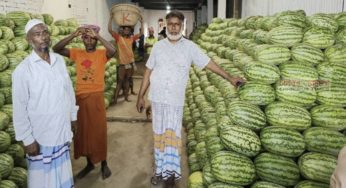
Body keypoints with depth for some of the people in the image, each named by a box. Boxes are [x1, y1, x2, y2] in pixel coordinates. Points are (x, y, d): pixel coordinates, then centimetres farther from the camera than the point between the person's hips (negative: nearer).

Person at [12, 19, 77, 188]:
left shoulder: (60, 60, -1)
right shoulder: (23, 70, -16)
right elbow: (20, 108, -13)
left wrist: (73, 115, 12)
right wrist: (27, 139, -11)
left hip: (63, 130, 4)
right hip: (41, 135, -4)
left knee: (62, 173, 20)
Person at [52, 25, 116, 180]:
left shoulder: (101, 54, -4)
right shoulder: (77, 53, 4)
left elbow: (112, 50, -26)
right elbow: (56, 49, -9)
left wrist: (97, 35, -27)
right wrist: (73, 35, -20)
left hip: (96, 97, -3)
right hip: (80, 97, 3)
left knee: (99, 130, 6)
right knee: (83, 131, 13)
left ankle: (104, 164, 22)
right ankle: (89, 163, 29)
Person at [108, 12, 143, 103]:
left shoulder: (131, 38, 7)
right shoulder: (118, 37, -5)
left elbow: (141, 33, 9)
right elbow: (110, 30, -17)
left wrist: (141, 22, 2)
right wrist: (111, 18, -21)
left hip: (131, 62, 5)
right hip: (122, 63, -4)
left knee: (127, 80, 14)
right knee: (120, 81, -2)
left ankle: (126, 97, 23)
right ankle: (115, 98, 3)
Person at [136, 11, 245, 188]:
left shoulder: (189, 47, -1)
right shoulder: (158, 46, 4)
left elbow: (209, 63, 1)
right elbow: (148, 72, 7)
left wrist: (229, 78, -2)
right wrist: (141, 96, 6)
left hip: (176, 100, -2)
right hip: (157, 98, 2)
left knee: (172, 135, 0)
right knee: (159, 134, 10)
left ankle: (170, 172, 13)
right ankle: (160, 169, 24)